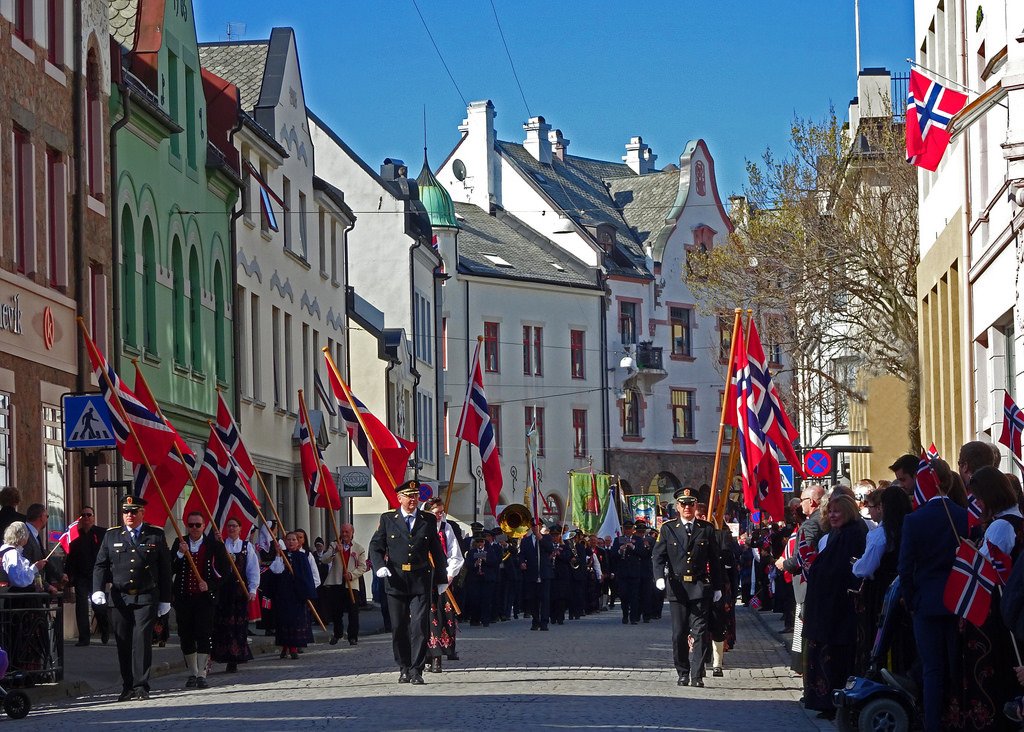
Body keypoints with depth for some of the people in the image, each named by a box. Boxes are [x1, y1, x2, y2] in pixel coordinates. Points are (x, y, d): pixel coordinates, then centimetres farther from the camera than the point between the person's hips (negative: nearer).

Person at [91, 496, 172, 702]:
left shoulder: (156, 535, 7)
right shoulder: (111, 536, 11)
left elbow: (165, 569, 8)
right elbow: (100, 565, 9)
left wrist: (165, 599, 5)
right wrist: (98, 590, -7)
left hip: (146, 599, -2)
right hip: (119, 598, 2)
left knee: (142, 642, -10)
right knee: (123, 644, 3)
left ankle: (141, 687, -7)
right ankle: (127, 688, 9)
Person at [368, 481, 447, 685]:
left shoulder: (428, 520, 9)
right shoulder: (387, 519, 7)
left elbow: (437, 551, 13)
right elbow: (375, 546, 8)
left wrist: (442, 579, 14)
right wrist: (380, 566, -10)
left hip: (421, 581, 0)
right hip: (395, 581, 0)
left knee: (420, 626, -9)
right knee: (399, 627, 5)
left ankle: (416, 670, -6)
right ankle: (404, 668, 17)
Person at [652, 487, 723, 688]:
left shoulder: (706, 529, 7)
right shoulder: (668, 529, 7)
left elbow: (714, 560, 9)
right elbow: (658, 555, 1)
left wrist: (717, 587, 7)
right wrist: (659, 576, -18)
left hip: (700, 587, -1)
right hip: (677, 587, 1)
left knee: (699, 632, -6)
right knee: (679, 633, 4)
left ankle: (697, 675, -7)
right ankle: (683, 673, 15)